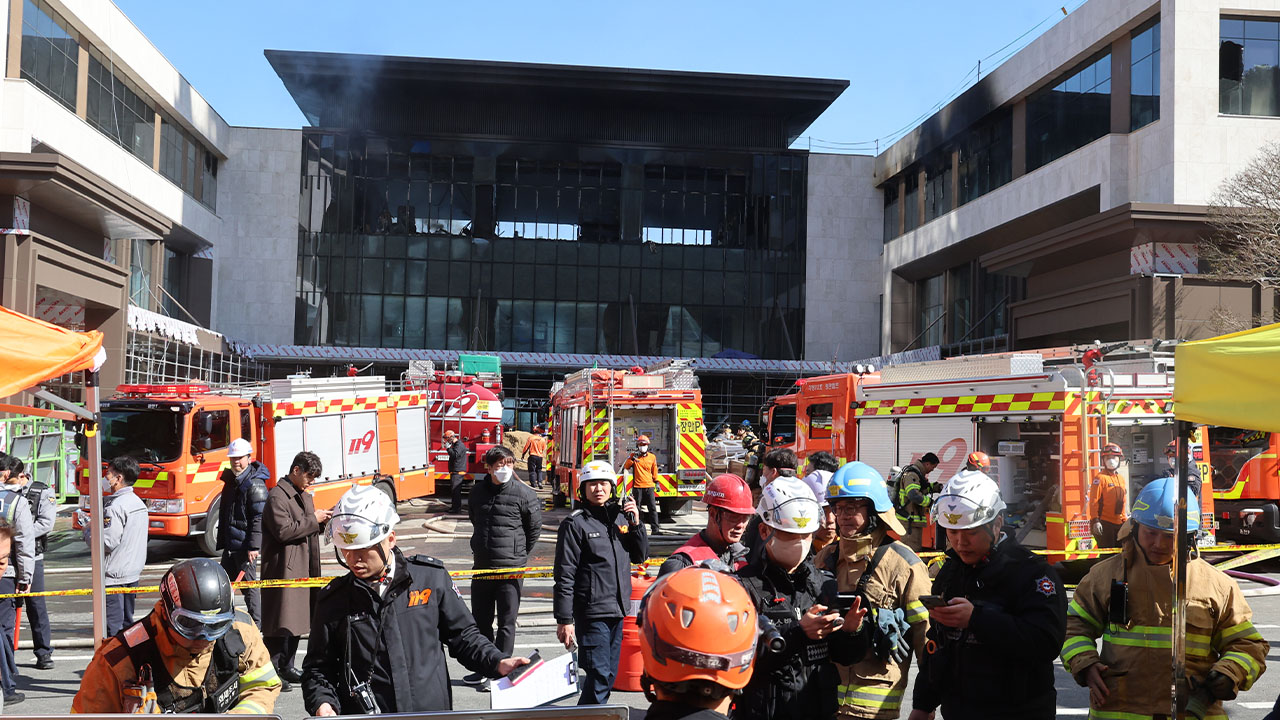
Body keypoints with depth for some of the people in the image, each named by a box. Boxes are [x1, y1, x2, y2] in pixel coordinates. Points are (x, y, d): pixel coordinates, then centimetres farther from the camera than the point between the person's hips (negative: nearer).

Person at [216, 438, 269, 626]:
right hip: (230, 544, 9)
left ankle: (256, 624, 6)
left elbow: (259, 518, -19)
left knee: (249, 585, -2)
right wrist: (222, 541, 20)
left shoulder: (255, 484, -14)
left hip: (245, 544, -9)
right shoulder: (231, 480, 15)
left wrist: (254, 547, -23)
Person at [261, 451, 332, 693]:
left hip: (302, 568, 9)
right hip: (283, 569, -9)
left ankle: (287, 666, 22)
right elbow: (283, 530, -22)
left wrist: (323, 521, 5)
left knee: (297, 618, 13)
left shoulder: (304, 496, 18)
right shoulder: (277, 496, -12)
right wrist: (313, 519, -17)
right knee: (281, 622, -9)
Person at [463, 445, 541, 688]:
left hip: (511, 568, -5)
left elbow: (535, 528, 2)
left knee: (506, 623, 3)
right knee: (480, 621, 14)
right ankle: (483, 668, 28)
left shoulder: (524, 493, -9)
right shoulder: (477, 491, 4)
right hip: (481, 566, 5)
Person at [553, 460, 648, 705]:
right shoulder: (575, 523, -8)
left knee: (609, 674, 13)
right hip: (591, 612, -6)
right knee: (599, 675, -9)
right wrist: (564, 620, -14)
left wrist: (635, 523, 1)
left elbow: (640, 556, 17)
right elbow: (564, 576, -10)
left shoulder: (621, 517, 9)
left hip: (618, 610, 7)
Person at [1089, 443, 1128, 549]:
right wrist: (1095, 521, -21)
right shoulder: (1100, 477, -9)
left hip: (1120, 523, 7)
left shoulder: (1121, 478, 13)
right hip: (1104, 524, -7)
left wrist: (1125, 519, 19)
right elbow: (1094, 501, -14)